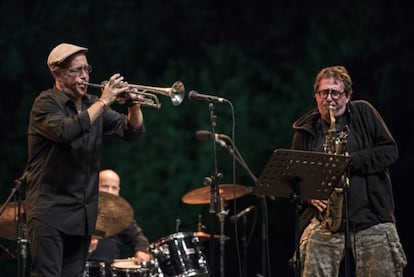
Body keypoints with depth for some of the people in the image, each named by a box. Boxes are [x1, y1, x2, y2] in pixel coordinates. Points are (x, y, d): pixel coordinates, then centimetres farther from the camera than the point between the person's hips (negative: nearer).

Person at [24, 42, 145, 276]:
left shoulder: (92, 104, 12)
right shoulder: (46, 103, -7)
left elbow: (132, 131, 9)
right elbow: (66, 131, -27)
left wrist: (134, 106, -10)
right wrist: (104, 102, -24)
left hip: (83, 213, 7)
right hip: (50, 211, -7)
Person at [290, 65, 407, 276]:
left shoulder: (364, 114, 8)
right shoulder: (305, 130, 12)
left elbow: (389, 151, 1)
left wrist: (352, 160, -12)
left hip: (372, 219, -1)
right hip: (323, 221, 1)